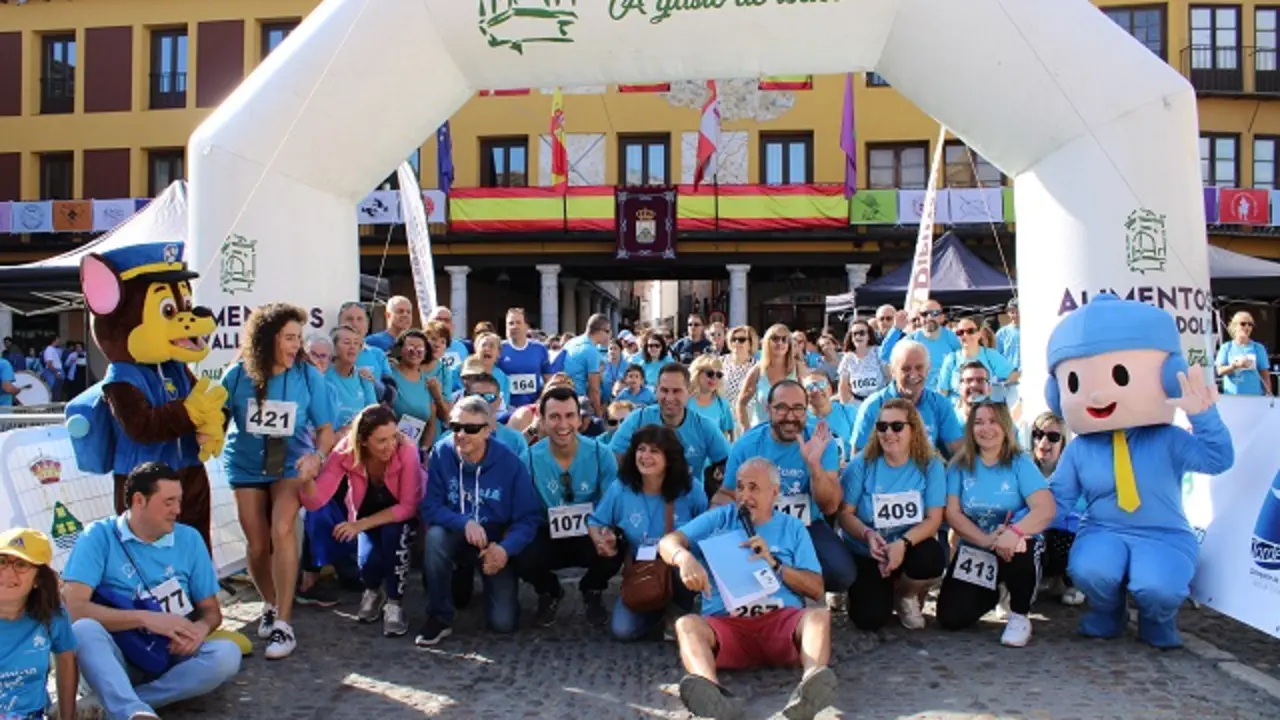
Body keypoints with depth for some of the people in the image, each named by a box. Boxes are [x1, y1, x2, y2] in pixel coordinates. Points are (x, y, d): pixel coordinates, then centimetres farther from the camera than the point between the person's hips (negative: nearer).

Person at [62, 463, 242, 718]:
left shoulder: (189, 539, 4)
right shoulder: (99, 536, -5)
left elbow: (211, 610, 8)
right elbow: (73, 607, -17)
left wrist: (200, 629, -16)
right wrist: (146, 618, -23)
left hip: (171, 655, 3)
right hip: (117, 659, -2)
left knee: (227, 653, -25)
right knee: (84, 630, -32)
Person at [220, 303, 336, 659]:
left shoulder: (308, 376, -14)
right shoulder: (238, 375, -12)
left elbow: (326, 429, -9)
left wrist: (317, 456, -28)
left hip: (290, 463, -2)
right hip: (246, 465, 2)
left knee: (282, 529, -23)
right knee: (257, 544, 2)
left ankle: (283, 623, -15)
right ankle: (270, 605, 33)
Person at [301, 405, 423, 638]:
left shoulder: (406, 450, -34)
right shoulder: (346, 452, -27)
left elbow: (408, 506, -28)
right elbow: (315, 501, -30)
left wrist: (362, 525, -33)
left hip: (402, 514, -1)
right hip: (366, 512, 2)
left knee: (393, 532, -33)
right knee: (368, 559, -24)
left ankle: (394, 603, -11)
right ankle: (373, 591, 15)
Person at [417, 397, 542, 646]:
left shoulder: (510, 463, -19)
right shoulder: (441, 453, -16)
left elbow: (529, 518, -17)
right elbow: (430, 508, -17)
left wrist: (506, 548, -34)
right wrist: (465, 523, -35)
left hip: (497, 544, -1)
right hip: (458, 539, 1)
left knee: (503, 622, -12)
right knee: (435, 535, -35)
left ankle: (494, 582, 24)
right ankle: (439, 618, -16)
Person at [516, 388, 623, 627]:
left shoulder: (601, 453, -12)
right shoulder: (530, 458, -11)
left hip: (591, 535, 0)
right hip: (548, 536, 0)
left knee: (614, 551, -33)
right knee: (522, 559, -32)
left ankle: (592, 592, 8)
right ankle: (549, 594, 10)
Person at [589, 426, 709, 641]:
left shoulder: (690, 489, -12)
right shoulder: (620, 489, -9)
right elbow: (595, 522, 4)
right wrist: (602, 541, -18)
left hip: (682, 569, -1)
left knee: (683, 571, -39)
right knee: (622, 630, -17)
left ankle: (680, 609, -1)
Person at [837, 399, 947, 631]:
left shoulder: (930, 465, -8)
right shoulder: (861, 464, -9)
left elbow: (934, 519, -11)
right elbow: (846, 513, -7)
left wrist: (903, 543, -28)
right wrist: (867, 535, -28)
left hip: (910, 548, 1)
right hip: (866, 554, -1)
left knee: (932, 558, -34)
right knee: (870, 619, -20)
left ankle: (904, 594, 3)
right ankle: (884, 591, 19)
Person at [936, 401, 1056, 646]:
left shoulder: (1020, 463, -8)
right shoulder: (960, 465, -2)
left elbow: (1046, 509, -21)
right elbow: (952, 514, -8)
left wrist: (1013, 533, -41)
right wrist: (988, 540, -25)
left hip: (1014, 546, -2)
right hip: (974, 550, 2)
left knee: (1020, 548, -39)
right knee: (950, 618, -12)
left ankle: (1019, 616, -11)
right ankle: (989, 595, 25)